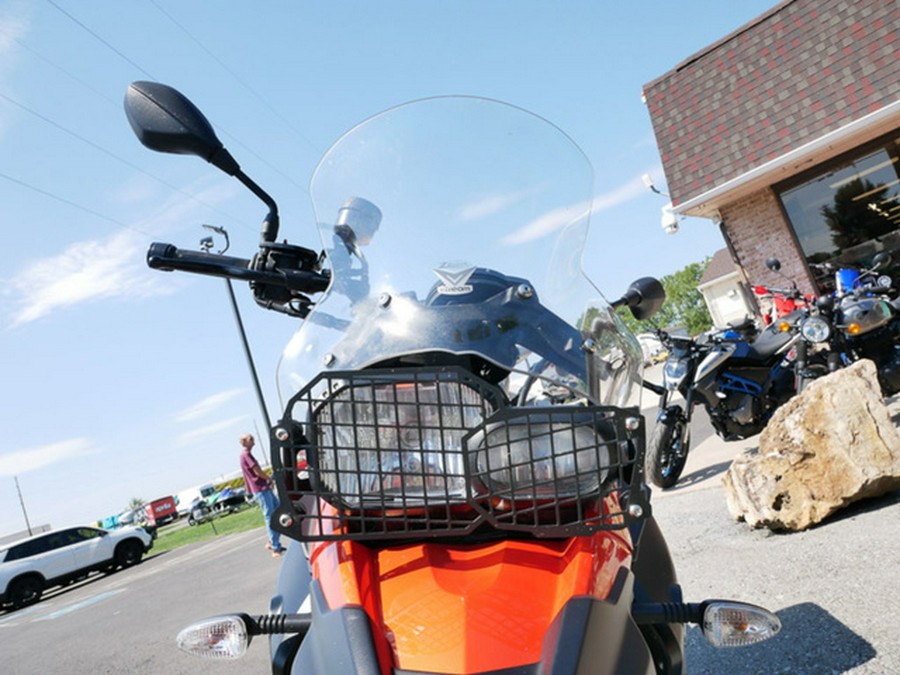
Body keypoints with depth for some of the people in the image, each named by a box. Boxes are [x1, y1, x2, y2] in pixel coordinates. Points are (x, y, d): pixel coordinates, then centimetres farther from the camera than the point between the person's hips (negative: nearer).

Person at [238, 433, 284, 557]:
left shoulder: (247, 454, 18)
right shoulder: (246, 454, -13)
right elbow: (258, 471, -18)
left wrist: (267, 480, 8)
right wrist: (270, 479, -3)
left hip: (264, 487, 10)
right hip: (260, 489, -10)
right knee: (270, 517, -8)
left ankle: (271, 542, 18)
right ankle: (276, 549, -4)